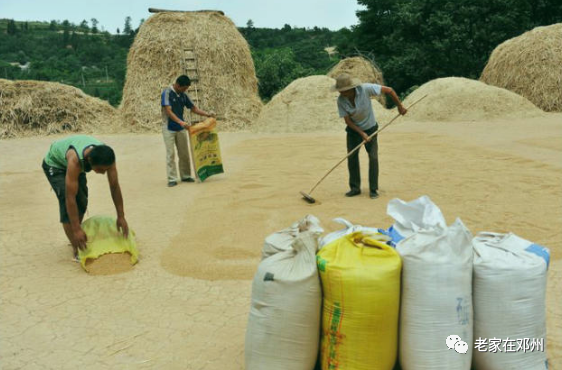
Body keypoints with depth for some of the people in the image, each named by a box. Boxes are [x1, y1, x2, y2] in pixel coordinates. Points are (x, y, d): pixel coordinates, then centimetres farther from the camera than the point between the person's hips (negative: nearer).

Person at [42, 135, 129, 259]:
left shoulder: (107, 157, -32)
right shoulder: (75, 160, -45)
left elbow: (115, 187, -22)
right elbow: (70, 197, -42)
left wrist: (121, 217, -20)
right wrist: (76, 230, -40)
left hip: (78, 164, 5)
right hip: (54, 164, -5)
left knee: (82, 201, 2)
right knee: (66, 203, -19)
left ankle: (77, 239, 25)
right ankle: (76, 250, -13)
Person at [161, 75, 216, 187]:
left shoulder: (183, 95, 5)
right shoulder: (167, 93, -14)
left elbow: (193, 108, 11)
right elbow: (168, 111, -23)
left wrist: (207, 114, -2)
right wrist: (180, 122, -35)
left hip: (181, 128, 6)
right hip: (169, 128, -6)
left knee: (184, 153, 8)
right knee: (170, 154, -4)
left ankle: (185, 176, 19)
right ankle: (172, 179, 0)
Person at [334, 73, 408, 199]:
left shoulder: (365, 89, -29)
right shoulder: (341, 100, -21)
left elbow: (389, 90, -19)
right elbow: (347, 120, -15)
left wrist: (400, 106, -13)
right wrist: (361, 133, -24)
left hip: (370, 128, -2)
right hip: (353, 130, 2)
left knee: (373, 157, -8)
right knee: (352, 157, -2)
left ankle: (373, 189, 2)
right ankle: (355, 188, 11)